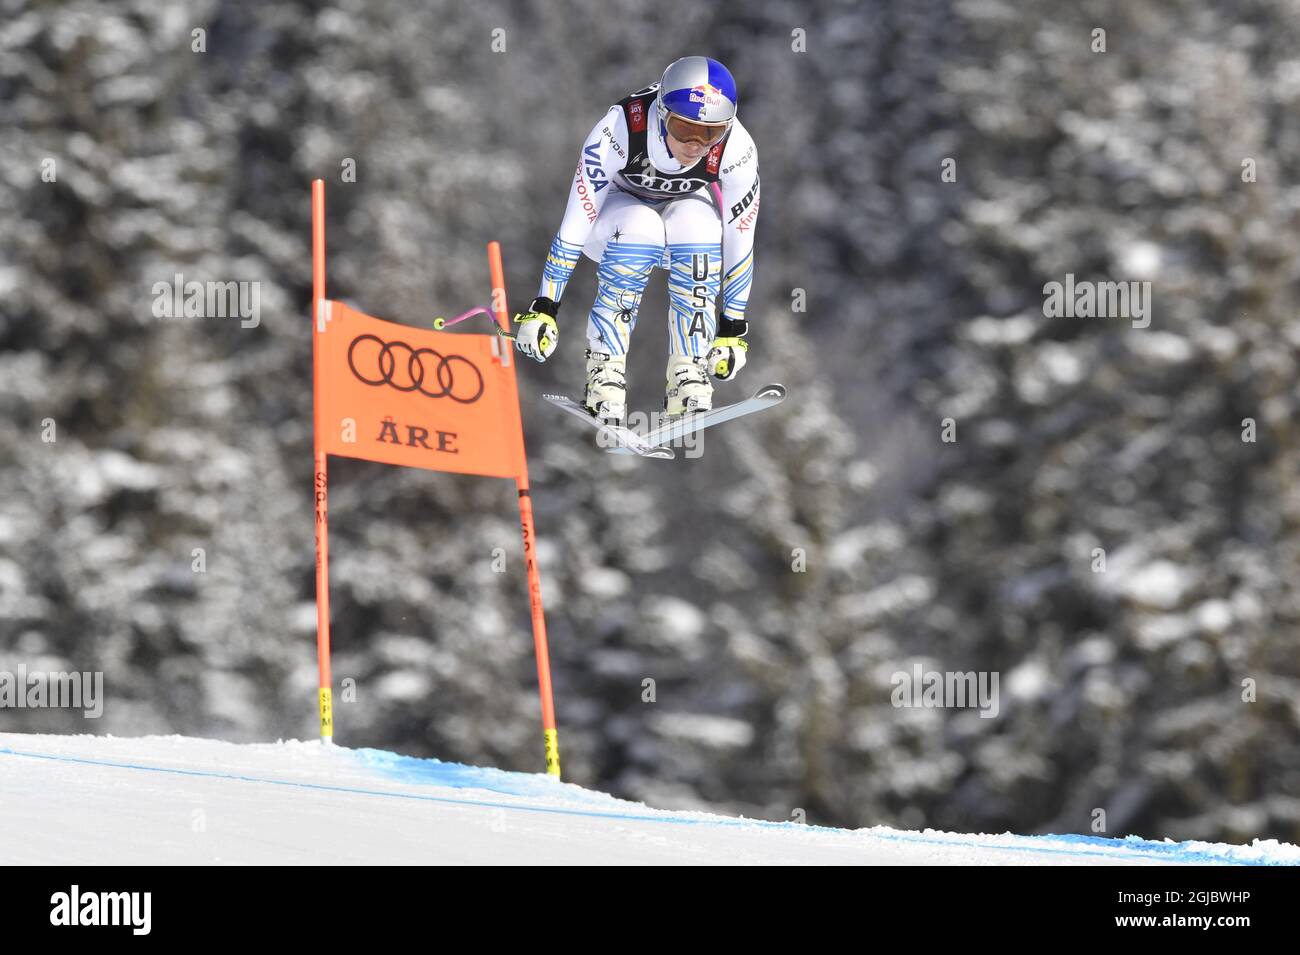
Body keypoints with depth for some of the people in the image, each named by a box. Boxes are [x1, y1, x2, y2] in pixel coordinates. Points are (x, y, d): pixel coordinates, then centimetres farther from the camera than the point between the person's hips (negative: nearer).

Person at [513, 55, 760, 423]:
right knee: (639, 229, -37)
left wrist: (733, 329, -10)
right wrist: (544, 307, -28)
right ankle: (604, 370, -26)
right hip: (618, 205, -2)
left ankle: (688, 375, -24)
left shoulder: (736, 150, -29)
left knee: (696, 228, -34)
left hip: (685, 207, 2)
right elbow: (574, 224, -29)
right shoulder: (618, 131, -36)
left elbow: (739, 241, -16)